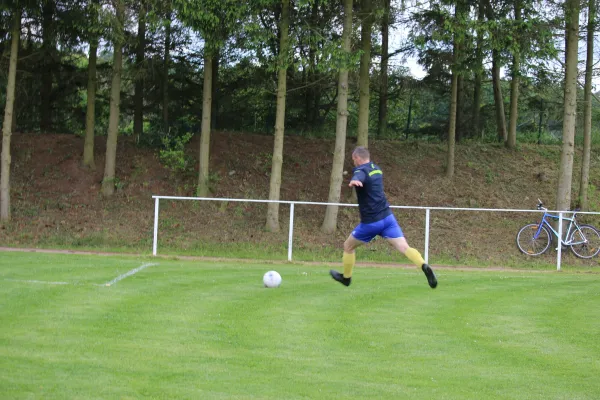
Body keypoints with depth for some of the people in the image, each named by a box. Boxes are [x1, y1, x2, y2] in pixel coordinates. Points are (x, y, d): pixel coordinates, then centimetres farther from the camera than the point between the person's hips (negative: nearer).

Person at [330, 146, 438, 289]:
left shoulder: (361, 171, -12)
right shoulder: (377, 169, 13)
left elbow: (358, 178, -39)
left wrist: (354, 181, -61)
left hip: (371, 222, -6)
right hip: (387, 217, 6)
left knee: (348, 246, 18)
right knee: (404, 247, -8)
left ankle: (346, 277, 34)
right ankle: (424, 267, -33)